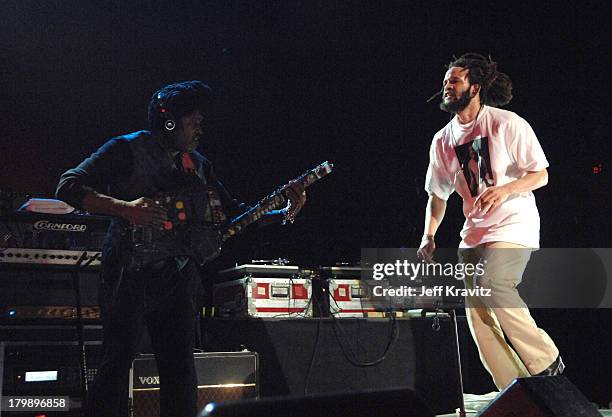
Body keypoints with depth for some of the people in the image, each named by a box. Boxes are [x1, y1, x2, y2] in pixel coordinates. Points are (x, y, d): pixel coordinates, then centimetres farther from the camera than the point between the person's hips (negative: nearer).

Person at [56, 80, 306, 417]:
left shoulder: (199, 165, 14)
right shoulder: (128, 149, -4)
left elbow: (232, 215, 15)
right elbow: (68, 186, -11)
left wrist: (285, 213, 1)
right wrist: (124, 208, -24)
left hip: (178, 279, 6)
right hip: (129, 273, -5)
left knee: (180, 368, 7)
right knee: (118, 360, -7)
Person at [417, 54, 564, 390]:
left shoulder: (507, 123, -7)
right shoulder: (443, 140, 9)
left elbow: (541, 175, -7)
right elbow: (437, 194, 16)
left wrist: (505, 189, -25)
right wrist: (428, 236, 3)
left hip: (513, 225, -6)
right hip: (474, 233, 6)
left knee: (490, 283, -29)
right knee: (478, 316, 0)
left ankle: (546, 362, -10)